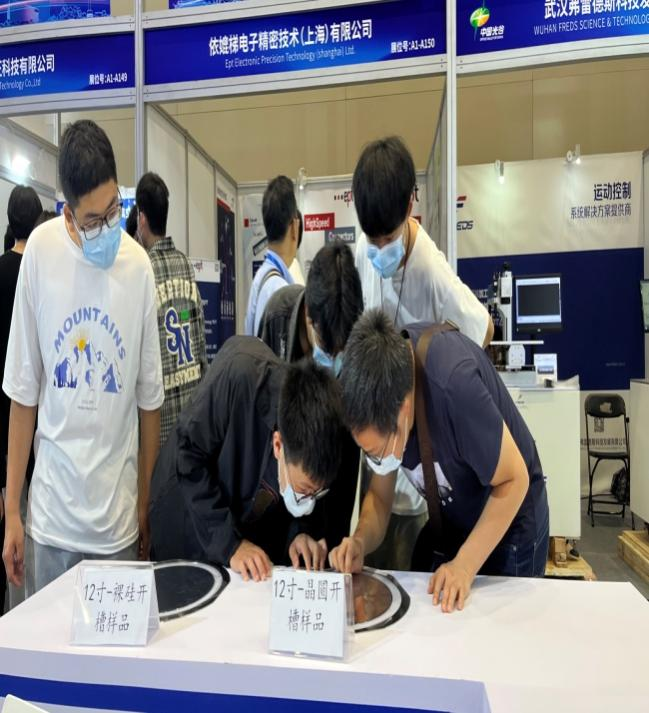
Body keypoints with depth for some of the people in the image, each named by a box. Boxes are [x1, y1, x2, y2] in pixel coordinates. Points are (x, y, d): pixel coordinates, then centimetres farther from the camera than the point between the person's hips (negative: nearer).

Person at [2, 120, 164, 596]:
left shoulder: (139, 266, -7)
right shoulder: (40, 251, -8)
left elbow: (149, 399, 0)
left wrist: (144, 505, 6)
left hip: (119, 516, 0)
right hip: (52, 512, 0)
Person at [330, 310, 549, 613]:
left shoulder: (454, 382, -40)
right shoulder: (381, 372, -19)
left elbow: (514, 480, -24)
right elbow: (379, 495, -7)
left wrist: (464, 566, -26)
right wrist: (361, 541, -24)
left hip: (509, 523, -5)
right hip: (448, 524, 5)